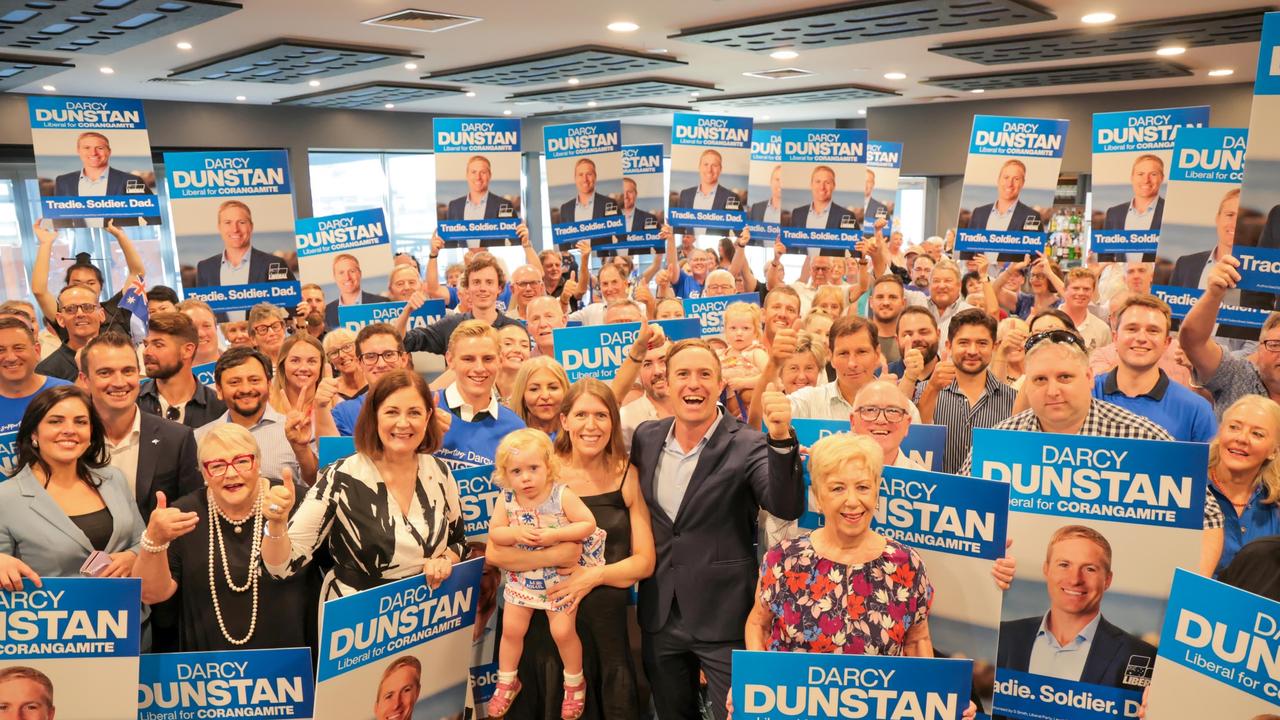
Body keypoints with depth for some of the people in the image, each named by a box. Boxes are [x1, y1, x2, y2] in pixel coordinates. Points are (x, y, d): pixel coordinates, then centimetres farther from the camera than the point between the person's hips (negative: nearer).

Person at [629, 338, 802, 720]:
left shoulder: (747, 445, -13)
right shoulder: (646, 436, 1)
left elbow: (786, 507, -28)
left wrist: (781, 438, -41)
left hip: (724, 617, -4)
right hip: (659, 616, 5)